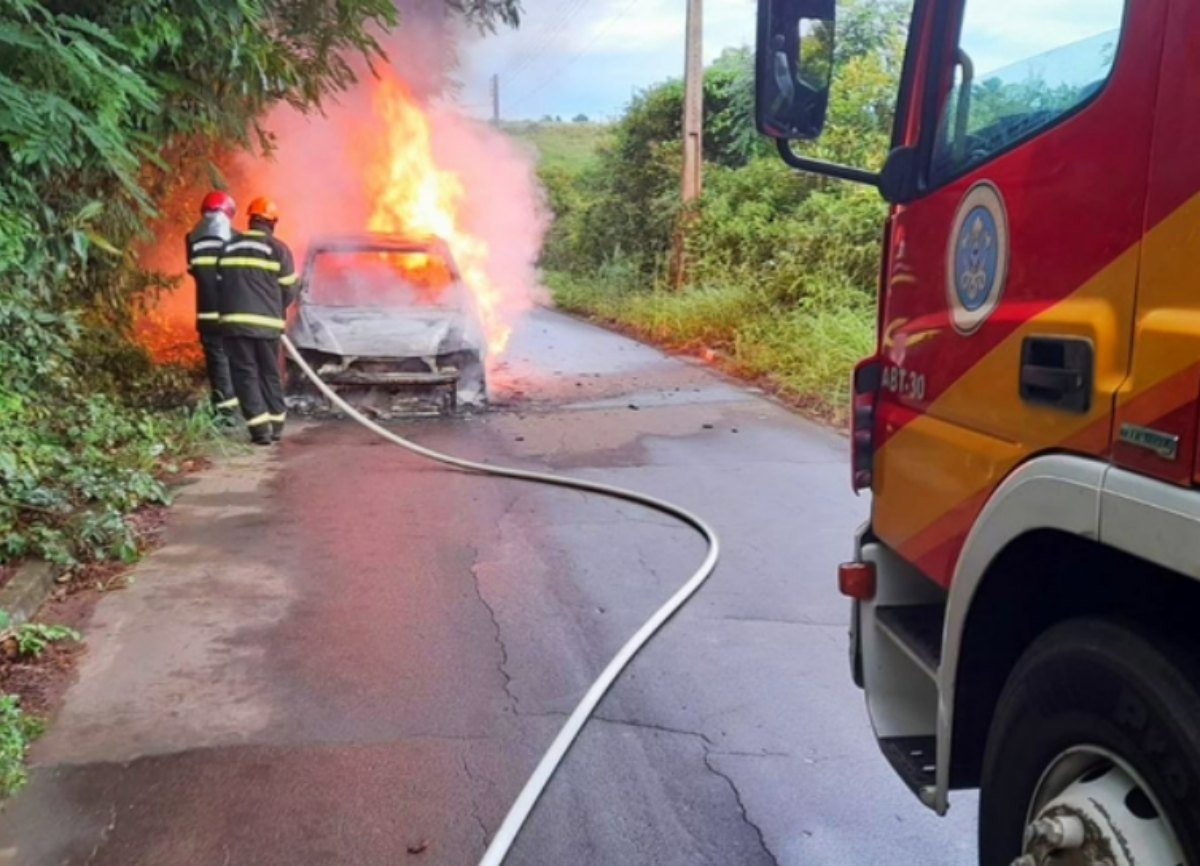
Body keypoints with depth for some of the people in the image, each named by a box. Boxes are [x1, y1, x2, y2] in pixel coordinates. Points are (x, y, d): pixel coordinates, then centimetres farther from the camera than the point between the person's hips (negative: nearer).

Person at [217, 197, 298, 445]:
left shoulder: (229, 246, 10)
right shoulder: (278, 248, 0)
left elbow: (221, 282, 15)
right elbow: (288, 291, 2)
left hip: (235, 320, 1)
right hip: (267, 322, -1)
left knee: (245, 373, 3)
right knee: (270, 373, 14)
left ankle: (260, 428, -4)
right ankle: (276, 425, 18)